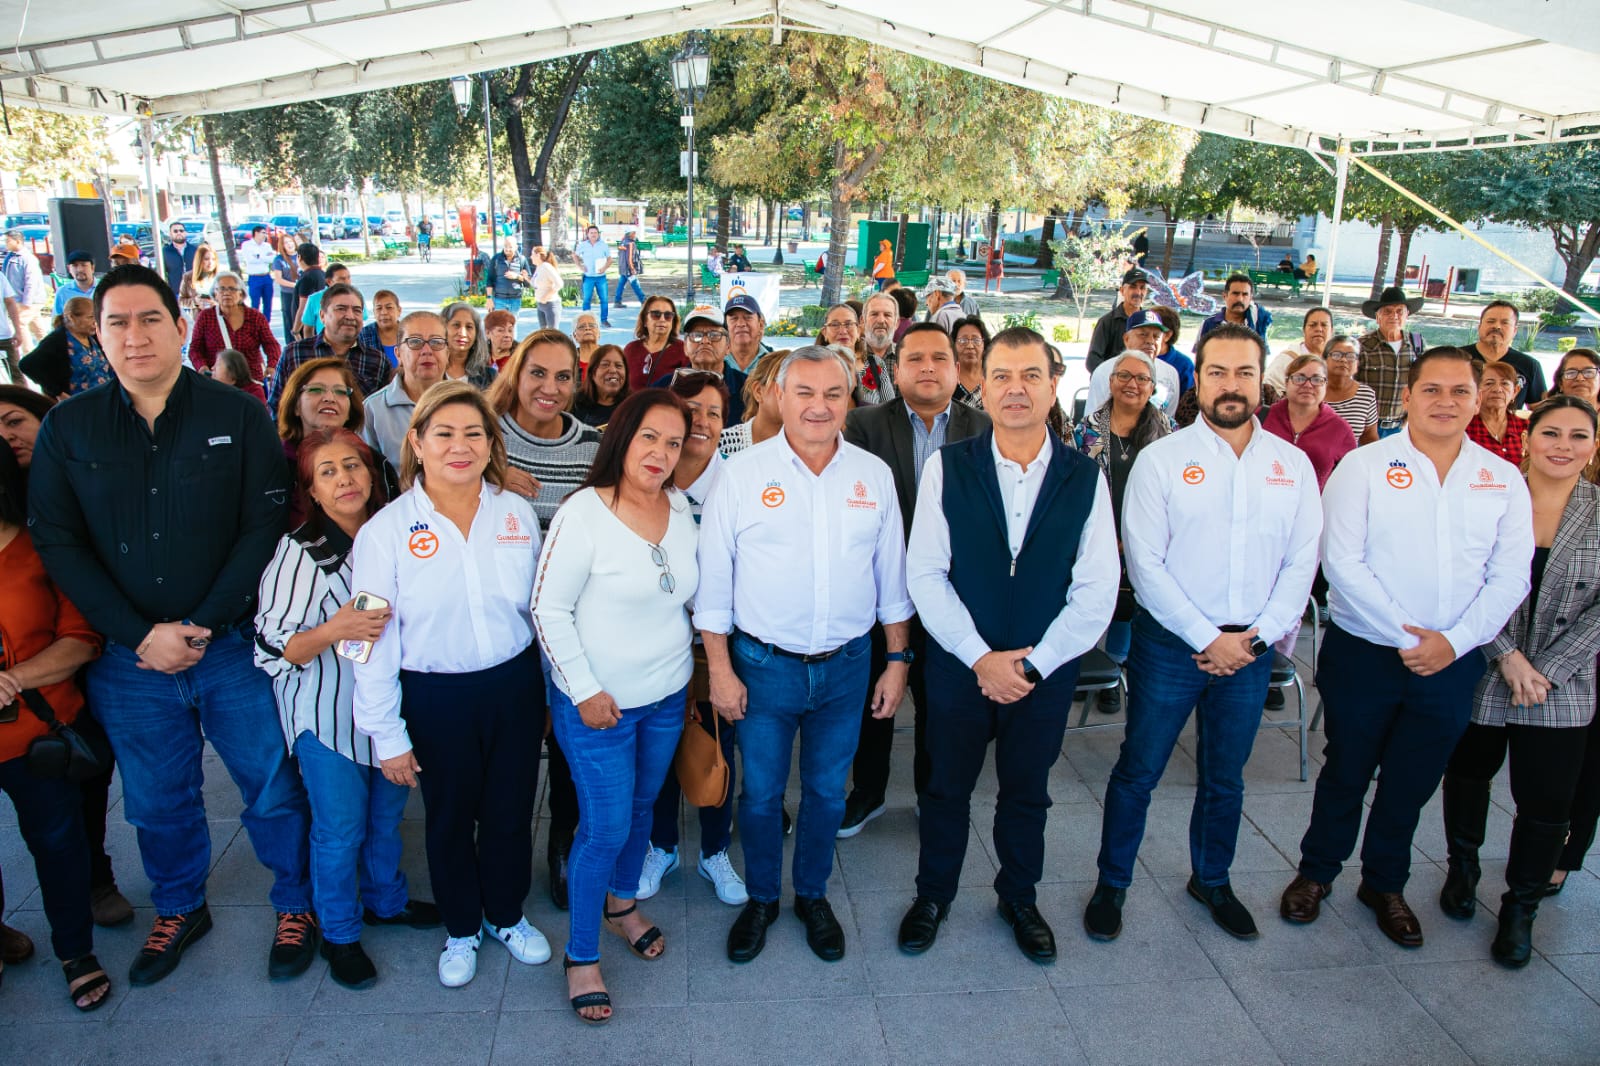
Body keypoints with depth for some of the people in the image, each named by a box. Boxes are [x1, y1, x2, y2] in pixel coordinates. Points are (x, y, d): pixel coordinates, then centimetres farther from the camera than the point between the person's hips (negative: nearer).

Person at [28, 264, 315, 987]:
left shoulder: (238, 416, -5)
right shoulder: (67, 430, 1)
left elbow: (265, 527, -9)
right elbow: (57, 544, -2)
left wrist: (202, 626, -16)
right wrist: (140, 635, -12)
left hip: (234, 648, -2)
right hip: (130, 658, 2)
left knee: (273, 787, 9)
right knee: (156, 800, 18)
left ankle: (297, 904, 32)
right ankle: (180, 908, 43)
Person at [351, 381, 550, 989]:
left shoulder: (516, 513, -2)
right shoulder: (387, 530, -10)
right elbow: (373, 639, -8)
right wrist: (386, 734, -7)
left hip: (515, 686, 2)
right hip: (435, 698, -2)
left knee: (511, 813, 16)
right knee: (449, 819, 16)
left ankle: (506, 915, 43)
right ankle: (460, 930, 41)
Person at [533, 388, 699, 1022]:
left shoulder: (682, 510, -1)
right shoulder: (584, 513, -18)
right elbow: (549, 609, -15)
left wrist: (691, 666, 9)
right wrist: (586, 691, -16)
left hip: (667, 695, 6)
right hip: (598, 703, -5)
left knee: (642, 808, 21)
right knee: (605, 827, 0)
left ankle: (622, 902, 47)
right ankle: (580, 956, 21)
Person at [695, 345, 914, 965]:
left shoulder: (874, 476, 0)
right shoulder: (742, 475, -7)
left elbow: (891, 575, 7)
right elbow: (714, 580, -5)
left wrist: (897, 660, 7)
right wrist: (720, 669, -6)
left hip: (847, 666, 2)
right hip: (763, 665, -2)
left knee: (827, 791, 17)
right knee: (761, 792, 13)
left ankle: (812, 896, 40)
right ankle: (761, 898, 37)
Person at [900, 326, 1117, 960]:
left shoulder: (1084, 478, -5)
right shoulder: (946, 468, -7)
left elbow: (1096, 591, -6)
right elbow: (925, 574, -9)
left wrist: (1033, 664, -13)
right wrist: (981, 657, -15)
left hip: (1046, 671, 1)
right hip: (958, 666, -1)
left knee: (1027, 794, 18)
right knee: (946, 789, 15)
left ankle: (1019, 898, 43)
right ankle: (933, 896, 39)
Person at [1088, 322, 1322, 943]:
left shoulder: (1293, 465, 4)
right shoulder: (1161, 460, -6)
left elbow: (1302, 562, 3)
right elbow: (1144, 563, -11)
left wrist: (1258, 636, -8)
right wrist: (1207, 637, -13)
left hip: (1251, 648, 3)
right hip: (1171, 642, -3)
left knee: (1225, 778, 18)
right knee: (1138, 772, 6)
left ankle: (1211, 880, 38)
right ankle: (1111, 884, 24)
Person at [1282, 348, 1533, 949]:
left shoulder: (1504, 481, 4)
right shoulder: (1364, 466, -7)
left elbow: (1510, 578, 0)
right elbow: (1342, 562, -13)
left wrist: (1453, 641, -12)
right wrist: (1405, 636, -16)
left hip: (1452, 664, 3)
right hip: (1363, 653, -3)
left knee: (1412, 782, 15)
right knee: (1346, 771, 12)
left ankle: (1385, 885, 36)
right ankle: (1317, 872, 33)